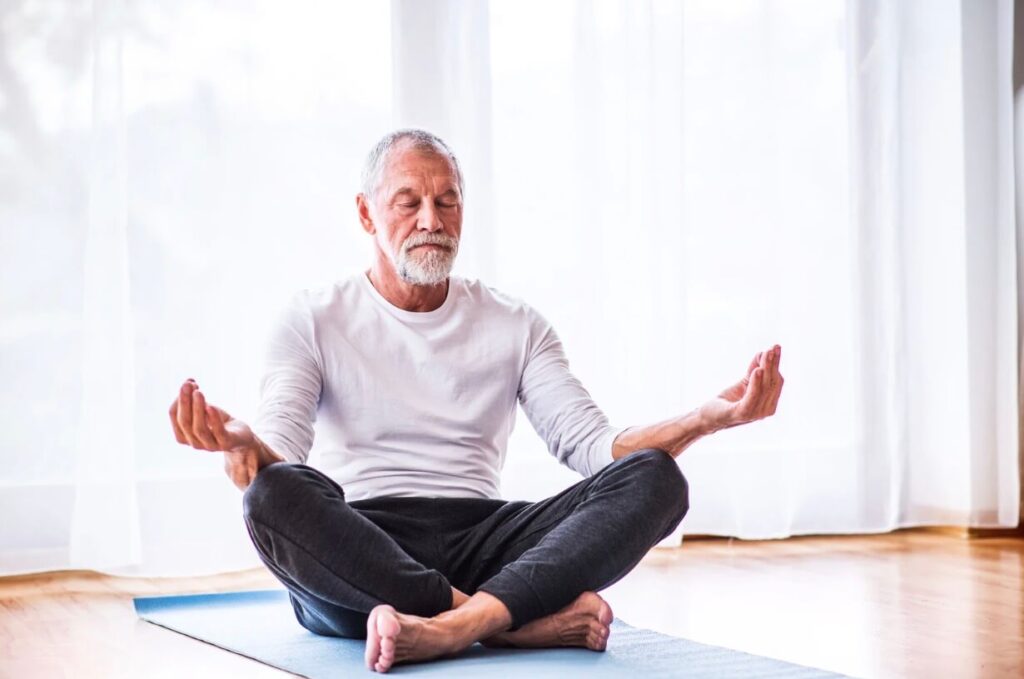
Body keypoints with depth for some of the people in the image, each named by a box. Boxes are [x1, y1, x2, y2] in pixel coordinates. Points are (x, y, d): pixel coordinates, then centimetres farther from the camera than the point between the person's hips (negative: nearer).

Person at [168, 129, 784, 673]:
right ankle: (531, 619, -36)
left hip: (481, 538, 3)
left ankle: (453, 625, -43)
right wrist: (239, 443, -31)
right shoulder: (314, 322, 10)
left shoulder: (516, 326, 17)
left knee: (654, 478, -21)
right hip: (357, 554, -2)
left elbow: (592, 447, 6)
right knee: (274, 495, -36)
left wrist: (711, 416, -12)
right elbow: (277, 459, -4)